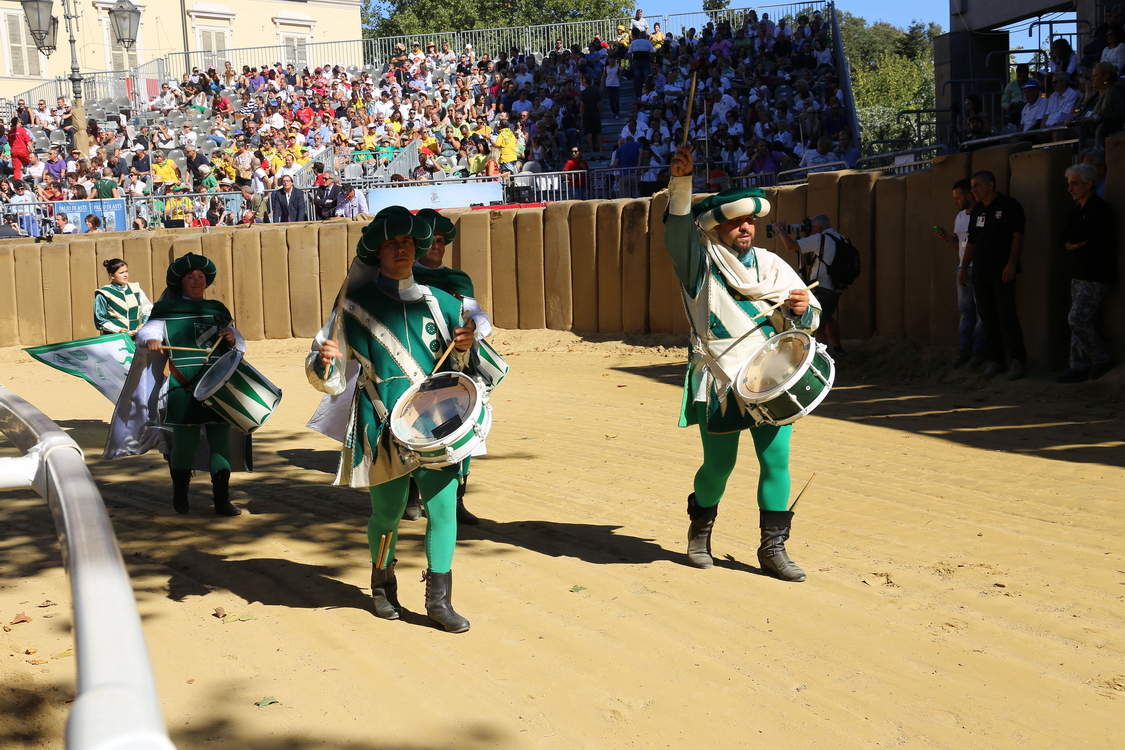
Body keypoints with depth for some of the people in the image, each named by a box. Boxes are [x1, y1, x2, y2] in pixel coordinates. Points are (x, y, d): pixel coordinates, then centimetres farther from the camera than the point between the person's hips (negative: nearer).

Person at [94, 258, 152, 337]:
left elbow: (148, 309, 19)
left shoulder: (135, 288, 13)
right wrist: (118, 330, -10)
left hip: (136, 336, 3)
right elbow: (100, 321, 3)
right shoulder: (104, 294, 2)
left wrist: (144, 324, 0)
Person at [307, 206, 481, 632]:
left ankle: (439, 600, 7)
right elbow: (327, 378, 2)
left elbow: (459, 367, 17)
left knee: (443, 506, -6)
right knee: (387, 513, 5)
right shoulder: (357, 303, 2)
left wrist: (464, 348, -4)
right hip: (385, 428, -2)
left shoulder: (438, 302, 10)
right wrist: (323, 361, -20)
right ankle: (383, 586, 32)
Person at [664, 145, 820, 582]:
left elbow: (806, 321, 10)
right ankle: (700, 531, 32)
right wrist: (680, 181, -31)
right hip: (718, 382, -3)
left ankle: (773, 548, 7)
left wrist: (802, 309, -13)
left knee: (776, 459, -5)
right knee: (718, 465, 4)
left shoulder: (770, 265, 10)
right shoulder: (700, 262, 1)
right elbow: (677, 226, -17)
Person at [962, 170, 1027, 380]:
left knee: (1007, 317, -9)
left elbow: (1017, 235, -10)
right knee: (987, 318, 6)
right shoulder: (977, 210, 16)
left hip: (1002, 272, -6)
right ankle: (995, 359, 13)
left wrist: (1011, 264, -18)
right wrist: (964, 268, 16)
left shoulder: (1009, 206, -4)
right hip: (980, 273, 6)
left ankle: (1018, 360, -2)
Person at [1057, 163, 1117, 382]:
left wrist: (1072, 242, 0)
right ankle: (1079, 368, 9)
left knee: (1077, 318, -15)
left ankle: (1102, 360, -1)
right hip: (1079, 274, 9)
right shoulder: (1078, 210, 16)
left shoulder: (1100, 210, -13)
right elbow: (1066, 241, 12)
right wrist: (1073, 243, -8)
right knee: (1080, 322, 7)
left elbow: (1076, 237, -20)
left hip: (1096, 277, -9)